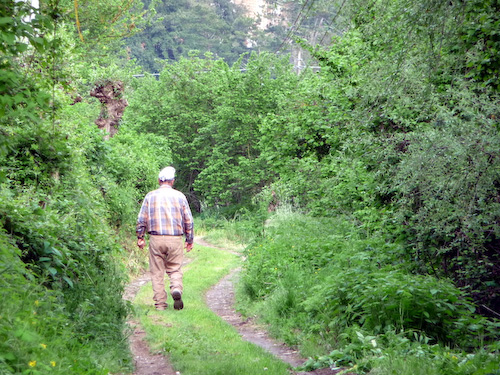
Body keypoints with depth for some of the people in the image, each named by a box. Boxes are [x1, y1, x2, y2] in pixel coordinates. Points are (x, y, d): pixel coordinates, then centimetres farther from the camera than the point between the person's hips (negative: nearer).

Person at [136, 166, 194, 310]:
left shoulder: (150, 196, 5)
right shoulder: (179, 196, 4)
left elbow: (142, 219, 4)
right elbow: (188, 220, 6)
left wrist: (140, 237, 13)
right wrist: (190, 240, 14)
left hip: (156, 239, 0)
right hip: (175, 239, 0)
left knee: (157, 272, 7)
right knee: (175, 269, 11)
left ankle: (160, 303, 7)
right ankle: (176, 288, -17)